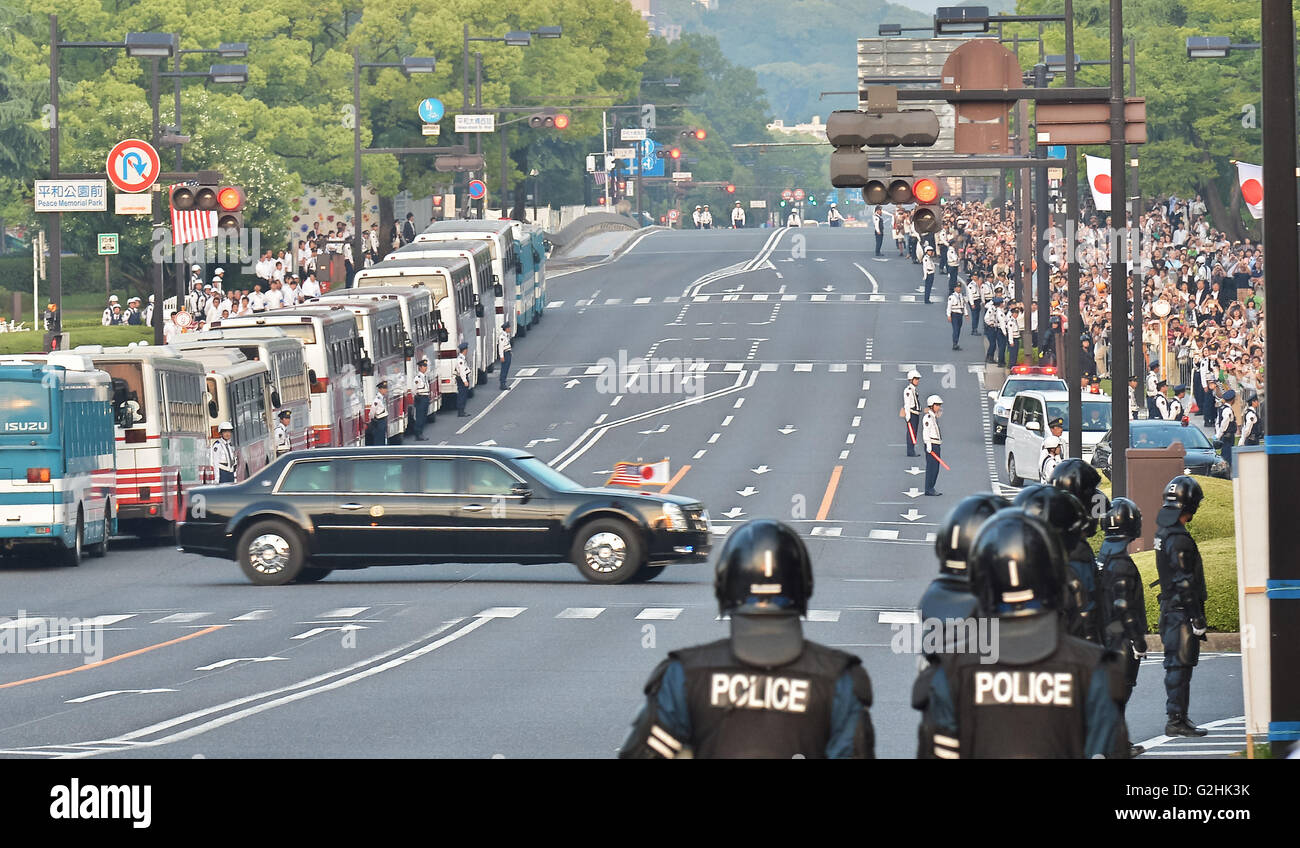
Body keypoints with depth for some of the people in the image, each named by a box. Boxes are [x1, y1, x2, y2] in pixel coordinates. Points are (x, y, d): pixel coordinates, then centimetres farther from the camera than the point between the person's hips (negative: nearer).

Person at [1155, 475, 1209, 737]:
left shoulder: (1163, 531, 11)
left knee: (1176, 666, 15)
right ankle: (1176, 721, -6)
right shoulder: (1179, 539, -20)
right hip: (1182, 611, -10)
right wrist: (1197, 620, -18)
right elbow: (1186, 584, -21)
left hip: (1169, 607, 10)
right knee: (1180, 666, -7)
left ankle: (1177, 718, 22)